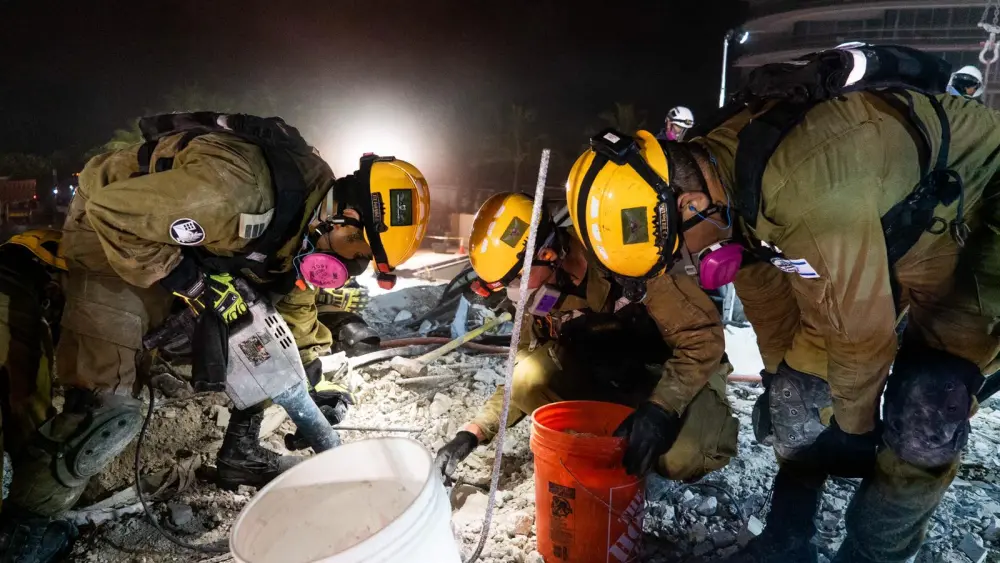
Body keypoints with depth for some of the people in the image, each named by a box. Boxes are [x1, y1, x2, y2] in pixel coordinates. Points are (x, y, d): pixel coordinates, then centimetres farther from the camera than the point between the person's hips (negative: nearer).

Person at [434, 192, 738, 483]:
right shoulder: (540, 300, -11)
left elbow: (704, 337, -29)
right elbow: (522, 379, -2)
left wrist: (661, 408, -40)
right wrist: (474, 431, -14)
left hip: (677, 372, -4)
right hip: (613, 379, 5)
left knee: (679, 460, -32)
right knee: (531, 379, -20)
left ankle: (713, 417, 3)